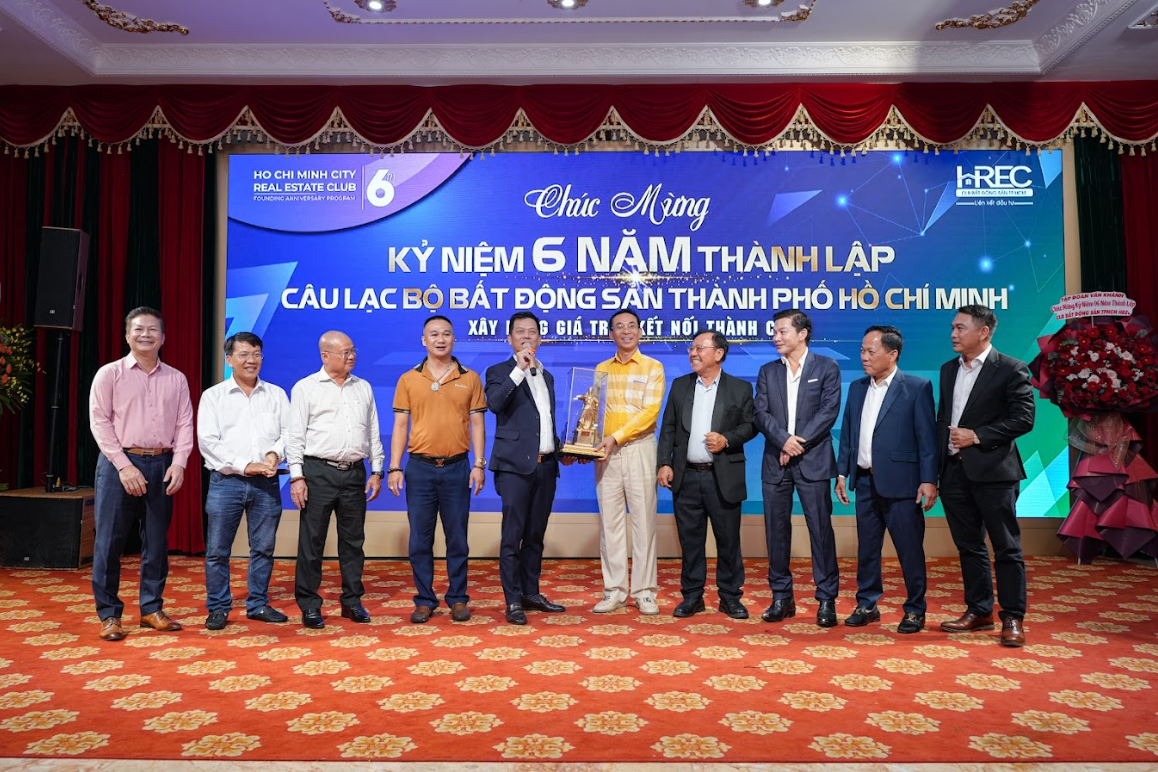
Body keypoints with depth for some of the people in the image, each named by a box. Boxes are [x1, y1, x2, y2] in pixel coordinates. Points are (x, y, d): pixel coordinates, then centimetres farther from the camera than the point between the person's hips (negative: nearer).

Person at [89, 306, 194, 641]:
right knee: (110, 541, 1)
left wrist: (178, 463, -7)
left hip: (162, 465, 3)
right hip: (119, 463, -3)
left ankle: (152, 609, 19)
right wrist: (124, 465, -13)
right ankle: (109, 614, 13)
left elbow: (184, 424, 7)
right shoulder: (109, 374, 1)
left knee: (157, 541, 8)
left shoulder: (176, 379, 10)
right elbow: (100, 422, -4)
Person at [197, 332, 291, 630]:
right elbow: (207, 441, -4)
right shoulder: (213, 396, 4)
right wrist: (244, 465, -12)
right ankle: (218, 608, 15)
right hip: (226, 482, -2)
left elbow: (288, 432, 6)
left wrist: (275, 453, -14)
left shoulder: (277, 394, 11)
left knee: (263, 548, 7)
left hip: (266, 483, 2)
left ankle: (258, 604, 19)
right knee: (217, 550, 2)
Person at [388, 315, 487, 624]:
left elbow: (477, 424, 4)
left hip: (457, 468, 0)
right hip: (420, 468, 1)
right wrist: (394, 467, -2)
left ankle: (458, 598, 18)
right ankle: (424, 600, 18)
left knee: (457, 538, 6)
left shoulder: (470, 378, 4)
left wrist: (479, 464, -4)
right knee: (420, 539, 6)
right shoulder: (408, 379, 5)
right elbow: (400, 425, 5)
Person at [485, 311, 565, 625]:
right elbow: (494, 403, -21)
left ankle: (531, 593, 22)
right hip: (516, 464, -6)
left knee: (535, 535, 13)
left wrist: (562, 449, 14)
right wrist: (520, 369, -21)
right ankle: (513, 601, 3)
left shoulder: (547, 376, 19)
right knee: (512, 535, -4)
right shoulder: (500, 372, 0)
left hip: (546, 465, 6)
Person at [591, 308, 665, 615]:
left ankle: (644, 592, 8)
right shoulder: (601, 369, 13)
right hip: (606, 452, 3)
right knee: (610, 520, 4)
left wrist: (617, 437, -18)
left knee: (643, 520, 0)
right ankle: (614, 590, 12)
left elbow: (650, 412, -9)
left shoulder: (652, 367, 1)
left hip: (639, 449, -3)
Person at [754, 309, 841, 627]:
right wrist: (784, 440, -13)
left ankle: (826, 599, 9)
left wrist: (798, 444, -13)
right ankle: (782, 597, 17)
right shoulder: (768, 371, 12)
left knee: (820, 528, -1)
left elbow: (829, 411, -7)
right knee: (776, 529, 6)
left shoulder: (826, 368, 3)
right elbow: (761, 414, 3)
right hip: (775, 461, 3)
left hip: (813, 460, -3)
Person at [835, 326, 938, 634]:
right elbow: (847, 433, 15)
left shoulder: (917, 387, -5)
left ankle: (915, 611, 18)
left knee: (910, 549, 3)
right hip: (865, 481, 6)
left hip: (900, 482, -5)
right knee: (866, 548, 13)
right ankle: (867, 605, 25)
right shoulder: (857, 388, 11)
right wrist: (842, 473, 11)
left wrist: (929, 480, -13)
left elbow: (927, 437, -9)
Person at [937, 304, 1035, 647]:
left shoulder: (1011, 369, -6)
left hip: (992, 470, -6)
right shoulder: (948, 369, 13)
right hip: (954, 471, 6)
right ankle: (978, 612, 23)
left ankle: (1012, 618, 11)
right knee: (969, 546, 13)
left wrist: (977, 436, -16)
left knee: (1006, 548, 2)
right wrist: (936, 465, 10)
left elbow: (1024, 418, -11)